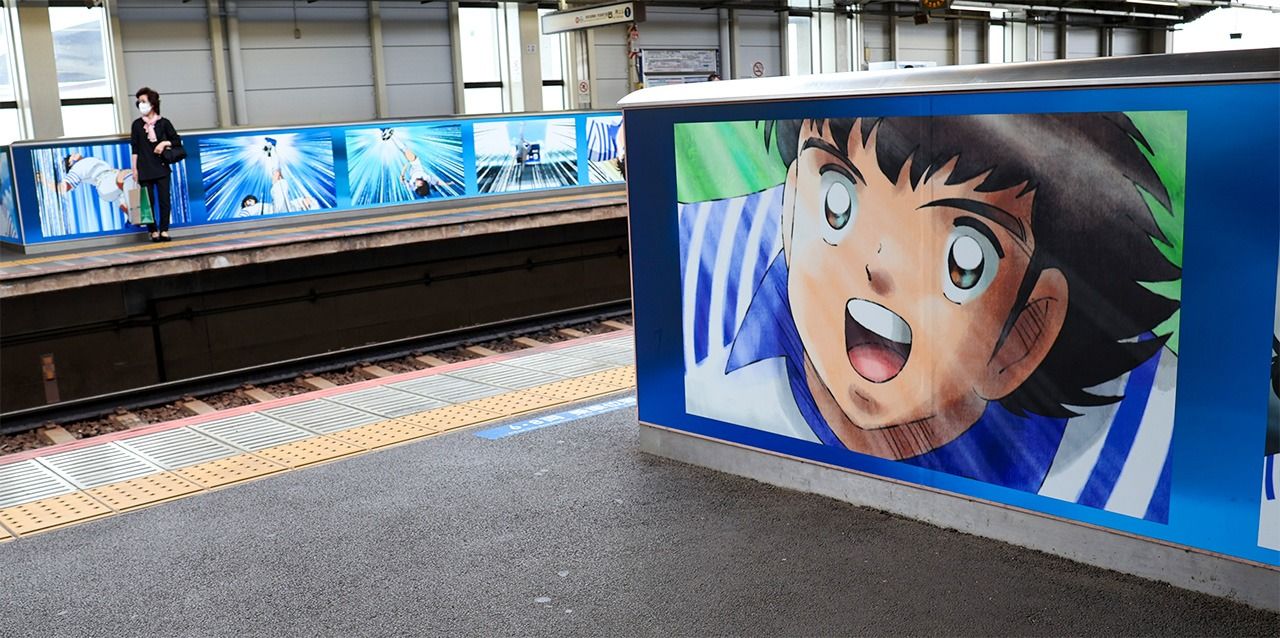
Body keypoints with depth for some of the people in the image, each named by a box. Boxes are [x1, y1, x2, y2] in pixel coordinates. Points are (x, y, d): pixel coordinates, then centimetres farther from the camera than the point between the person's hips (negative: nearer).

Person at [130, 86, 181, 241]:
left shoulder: (163, 122, 3)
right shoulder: (137, 124, 6)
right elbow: (135, 148, 6)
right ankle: (153, 231, 3)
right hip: (145, 169, 1)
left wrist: (165, 143, -10)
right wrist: (134, 168, 0)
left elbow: (177, 141, 8)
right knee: (148, 201, 0)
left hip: (162, 167, -1)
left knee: (164, 199, -4)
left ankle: (164, 230, -1)